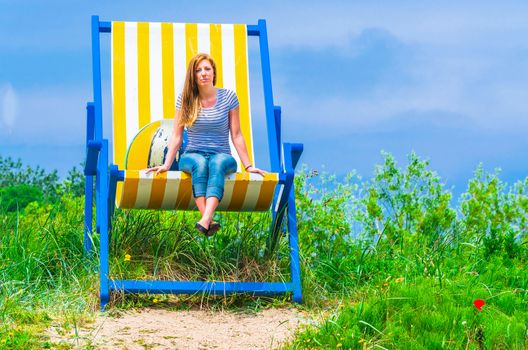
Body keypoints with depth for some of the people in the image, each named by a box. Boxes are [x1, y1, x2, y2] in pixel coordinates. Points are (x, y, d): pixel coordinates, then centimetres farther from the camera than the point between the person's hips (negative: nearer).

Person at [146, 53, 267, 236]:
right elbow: (176, 136, 4)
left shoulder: (228, 97, 3)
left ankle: (204, 221, -60)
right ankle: (210, 222, -54)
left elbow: (236, 135, 3)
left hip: (222, 155, -1)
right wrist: (166, 164, -5)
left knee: (218, 162, -38)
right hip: (192, 156, 1)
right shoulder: (185, 99, 4)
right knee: (200, 163, -37)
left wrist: (248, 166, -1)